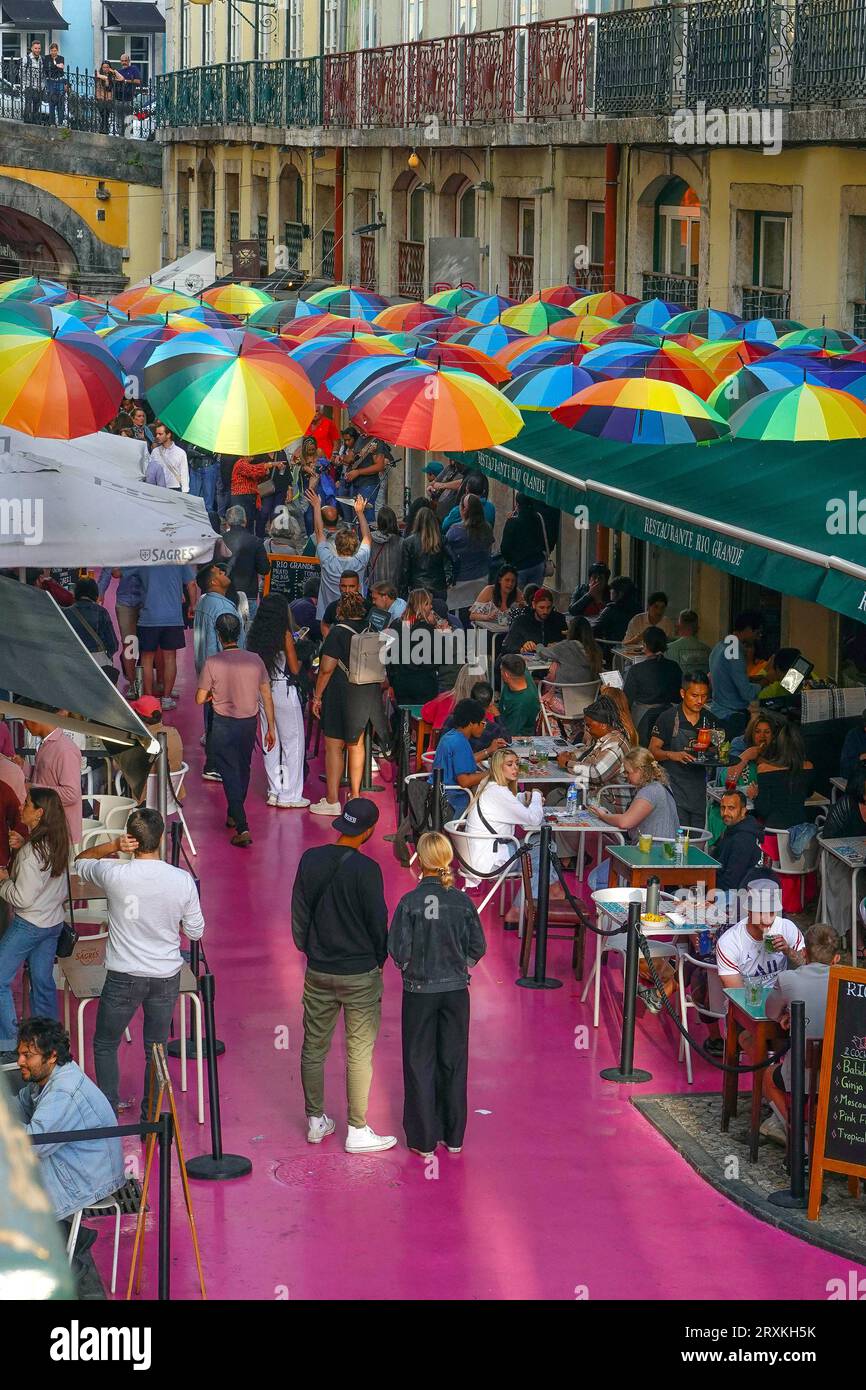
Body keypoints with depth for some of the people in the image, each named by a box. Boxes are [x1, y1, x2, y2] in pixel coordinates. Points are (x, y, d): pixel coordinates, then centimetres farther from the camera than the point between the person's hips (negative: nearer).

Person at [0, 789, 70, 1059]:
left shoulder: (31, 852, -25)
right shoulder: (57, 844, 0)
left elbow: (22, 898, -23)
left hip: (27, 925, -8)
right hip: (53, 922, 8)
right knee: (43, 982, 16)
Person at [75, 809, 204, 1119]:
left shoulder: (114, 874, -19)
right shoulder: (183, 881, -14)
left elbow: (80, 861, 4)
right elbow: (195, 932, -2)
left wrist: (112, 846, -12)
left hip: (123, 978, -2)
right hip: (166, 977, 2)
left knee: (105, 1045, 19)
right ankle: (151, 1118, 26)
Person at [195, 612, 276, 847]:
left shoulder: (213, 663, -15)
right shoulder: (255, 660, -5)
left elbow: (200, 699, -10)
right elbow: (267, 696, 0)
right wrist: (271, 728, 9)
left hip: (224, 725, -4)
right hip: (250, 722, 4)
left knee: (230, 775, 0)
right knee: (243, 770, 22)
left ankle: (242, 828, -10)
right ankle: (233, 816, 40)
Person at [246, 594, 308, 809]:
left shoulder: (255, 635, 2)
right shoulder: (285, 635, -14)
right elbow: (295, 668, -10)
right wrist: (300, 662, 11)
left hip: (262, 691, 6)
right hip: (284, 690, -6)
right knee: (293, 743, 3)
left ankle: (274, 791, 20)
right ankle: (290, 795, 4)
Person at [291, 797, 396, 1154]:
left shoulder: (311, 860, -3)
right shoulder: (366, 870, -18)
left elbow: (298, 914, 4)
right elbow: (378, 922, -10)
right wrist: (378, 960, 8)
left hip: (318, 972, 5)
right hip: (360, 974, -5)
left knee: (314, 1048, 15)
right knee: (359, 1053, 3)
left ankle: (315, 1121, 25)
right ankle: (357, 1131, 7)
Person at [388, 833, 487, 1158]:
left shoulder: (410, 902, -16)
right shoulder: (462, 902, -7)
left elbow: (399, 951, -15)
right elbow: (478, 947, -2)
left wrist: (410, 968, 6)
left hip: (419, 992, -2)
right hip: (456, 991, 2)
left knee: (420, 1062, 9)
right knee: (454, 1062, 14)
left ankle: (424, 1139, 13)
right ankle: (453, 1136, 23)